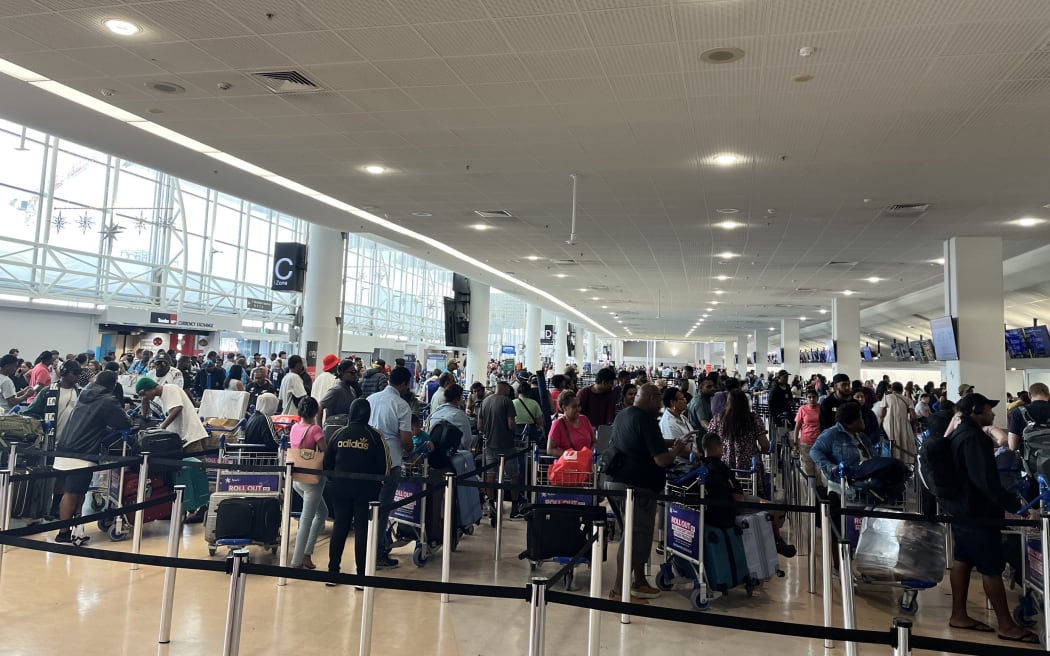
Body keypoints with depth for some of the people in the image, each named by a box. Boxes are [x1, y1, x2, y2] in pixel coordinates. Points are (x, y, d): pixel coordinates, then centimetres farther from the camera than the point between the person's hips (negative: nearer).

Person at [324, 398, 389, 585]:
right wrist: (378, 485, 10)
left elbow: (327, 463, 4)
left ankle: (333, 571, 18)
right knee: (362, 528, 3)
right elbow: (384, 466, -7)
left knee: (339, 526, 13)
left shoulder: (338, 434, 1)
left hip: (340, 488, 3)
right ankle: (361, 575, 4)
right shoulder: (376, 436, -8)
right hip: (365, 490, -3)